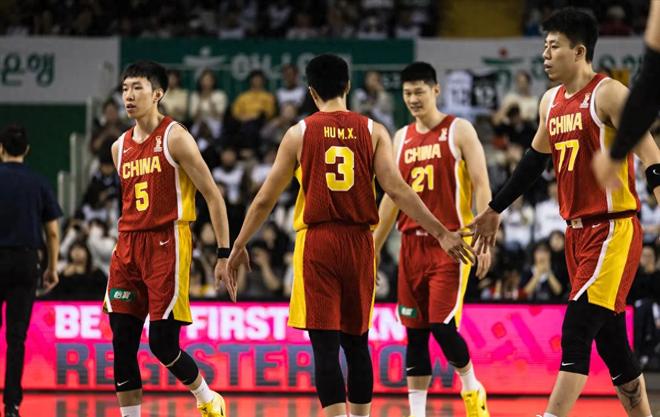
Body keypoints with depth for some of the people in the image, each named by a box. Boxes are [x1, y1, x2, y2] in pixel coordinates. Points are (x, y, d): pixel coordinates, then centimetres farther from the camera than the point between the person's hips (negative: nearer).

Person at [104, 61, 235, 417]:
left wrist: (224, 255, -11)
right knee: (122, 344, 0)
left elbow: (212, 195, -6)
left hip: (167, 244, -6)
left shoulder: (175, 138, -6)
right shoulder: (120, 147, 14)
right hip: (129, 244, 6)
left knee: (162, 343, -8)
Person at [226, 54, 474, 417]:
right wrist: (440, 233, -4)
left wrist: (239, 246, 14)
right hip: (359, 241, 2)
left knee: (325, 344, -6)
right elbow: (397, 190, -6)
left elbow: (265, 200, 4)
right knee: (356, 341, 16)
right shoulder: (373, 131, 3)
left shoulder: (299, 133, 1)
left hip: (317, 242, -2)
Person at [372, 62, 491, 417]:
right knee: (415, 331, 4)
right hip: (412, 244, 5)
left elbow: (481, 186, -6)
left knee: (442, 325, -12)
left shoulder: (459, 131, -2)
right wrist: (373, 249, 14)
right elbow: (392, 197, 18)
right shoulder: (401, 138, 13)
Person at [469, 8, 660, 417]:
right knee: (610, 339, 11)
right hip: (578, 230, 8)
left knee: (576, 332, -15)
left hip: (614, 229, -8)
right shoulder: (551, 102, 14)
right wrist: (495, 210, 32)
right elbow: (535, 160, 27)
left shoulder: (609, 94, -11)